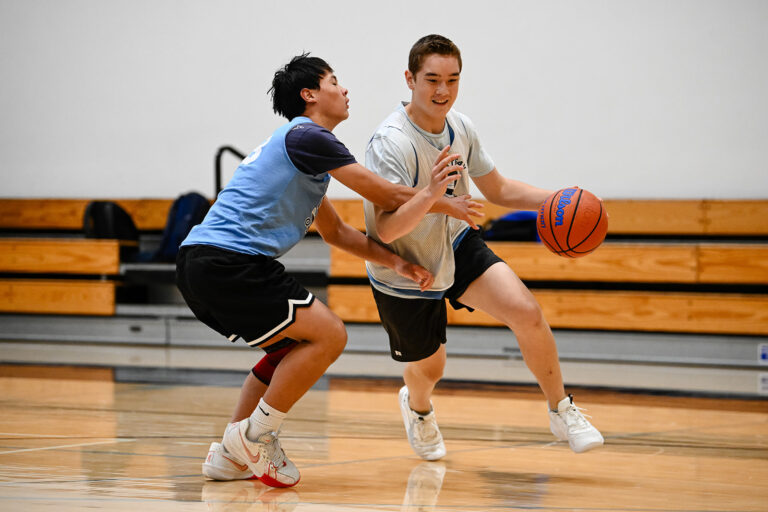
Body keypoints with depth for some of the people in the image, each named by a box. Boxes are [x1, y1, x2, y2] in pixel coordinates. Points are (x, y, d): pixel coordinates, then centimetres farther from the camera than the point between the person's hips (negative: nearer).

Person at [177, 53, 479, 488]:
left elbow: (335, 231, 29)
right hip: (225, 261, -11)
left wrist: (397, 263, 19)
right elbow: (386, 196, -4)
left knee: (295, 345, 23)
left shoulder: (304, 144, 25)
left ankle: (230, 455, 21)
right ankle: (256, 436, -3)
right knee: (327, 334, -9)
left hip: (203, 262, 11)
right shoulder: (307, 137, -6)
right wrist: (444, 204, 12)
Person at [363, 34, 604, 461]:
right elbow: (386, 230, -38)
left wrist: (553, 200, -8)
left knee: (527, 313, -18)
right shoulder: (390, 143, -30)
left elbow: (497, 189, 7)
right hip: (405, 274, -4)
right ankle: (418, 408, 52)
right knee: (427, 370, 13)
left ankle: (561, 411, 2)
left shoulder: (460, 127, -8)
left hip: (457, 248, 5)